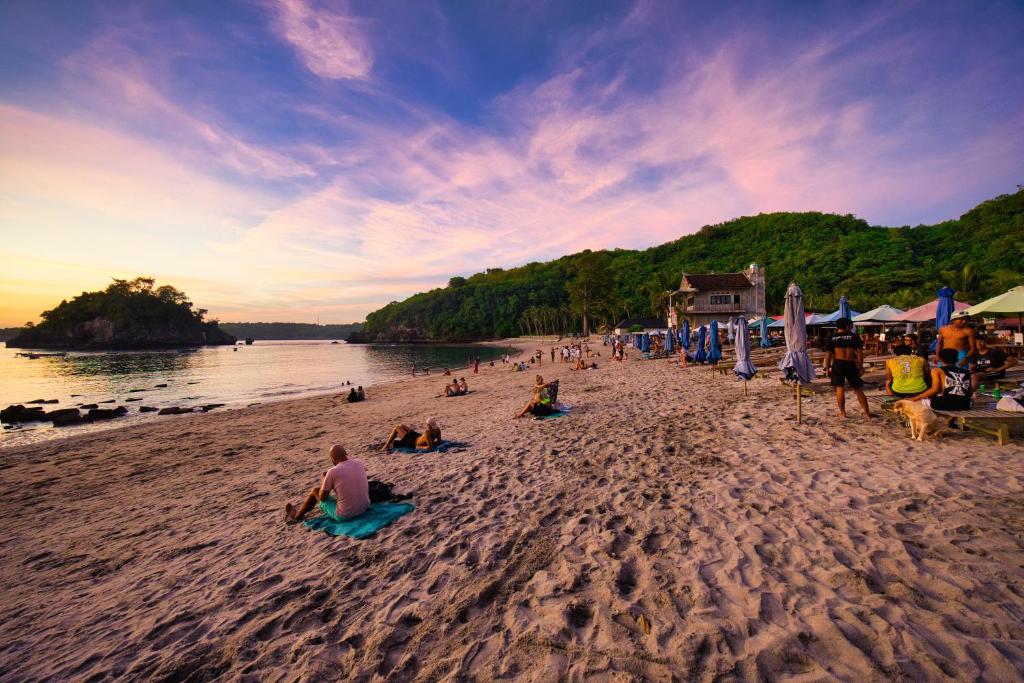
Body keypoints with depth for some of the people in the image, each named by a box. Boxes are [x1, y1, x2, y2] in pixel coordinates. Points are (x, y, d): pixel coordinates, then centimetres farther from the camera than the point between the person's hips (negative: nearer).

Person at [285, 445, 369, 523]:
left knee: (315, 490, 15)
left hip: (344, 515, -5)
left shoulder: (332, 472, -18)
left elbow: (322, 498, -5)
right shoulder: (359, 463, -5)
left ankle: (297, 515, 40)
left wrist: (324, 479, 10)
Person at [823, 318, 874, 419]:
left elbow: (828, 354, 0)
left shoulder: (832, 338, 6)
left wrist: (827, 368, 3)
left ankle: (842, 412, 9)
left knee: (839, 388, 6)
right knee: (858, 389, 9)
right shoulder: (854, 336, 5)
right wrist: (860, 366, 4)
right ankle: (867, 412, 14)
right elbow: (859, 352, -1)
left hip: (838, 364, 0)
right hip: (851, 364, 1)